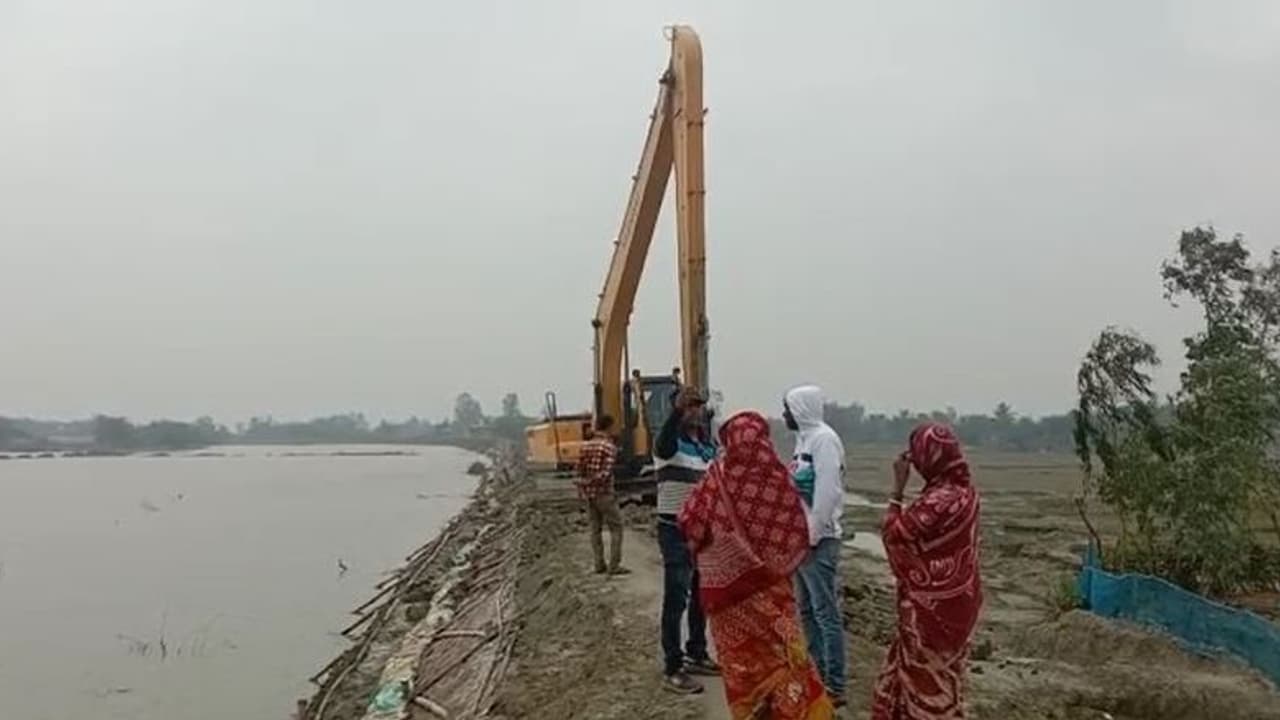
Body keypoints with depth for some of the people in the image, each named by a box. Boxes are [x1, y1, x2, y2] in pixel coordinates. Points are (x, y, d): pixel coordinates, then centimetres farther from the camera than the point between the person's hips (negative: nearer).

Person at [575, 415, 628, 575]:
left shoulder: (586, 445, 6)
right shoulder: (609, 446, -13)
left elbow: (580, 469, 7)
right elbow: (606, 472, -22)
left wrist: (582, 488, 13)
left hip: (588, 493, 6)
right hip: (604, 493, -6)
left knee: (595, 529, 13)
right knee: (616, 528, 2)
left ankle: (599, 564, 16)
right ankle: (614, 565, -1)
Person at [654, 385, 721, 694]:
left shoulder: (709, 445, 11)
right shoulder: (671, 443, -12)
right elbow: (664, 443, -38)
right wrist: (677, 409, -53)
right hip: (676, 531, -7)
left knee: (701, 596, 16)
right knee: (676, 599, -6)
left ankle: (696, 655, 30)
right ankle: (672, 669, -2)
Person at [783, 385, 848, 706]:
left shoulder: (824, 438, -14)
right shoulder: (804, 438, 14)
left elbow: (827, 491, -21)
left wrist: (813, 534, -19)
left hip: (817, 540, -10)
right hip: (801, 538, 10)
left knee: (826, 614, -3)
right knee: (808, 612, 16)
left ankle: (834, 687, 3)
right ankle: (818, 675, 26)